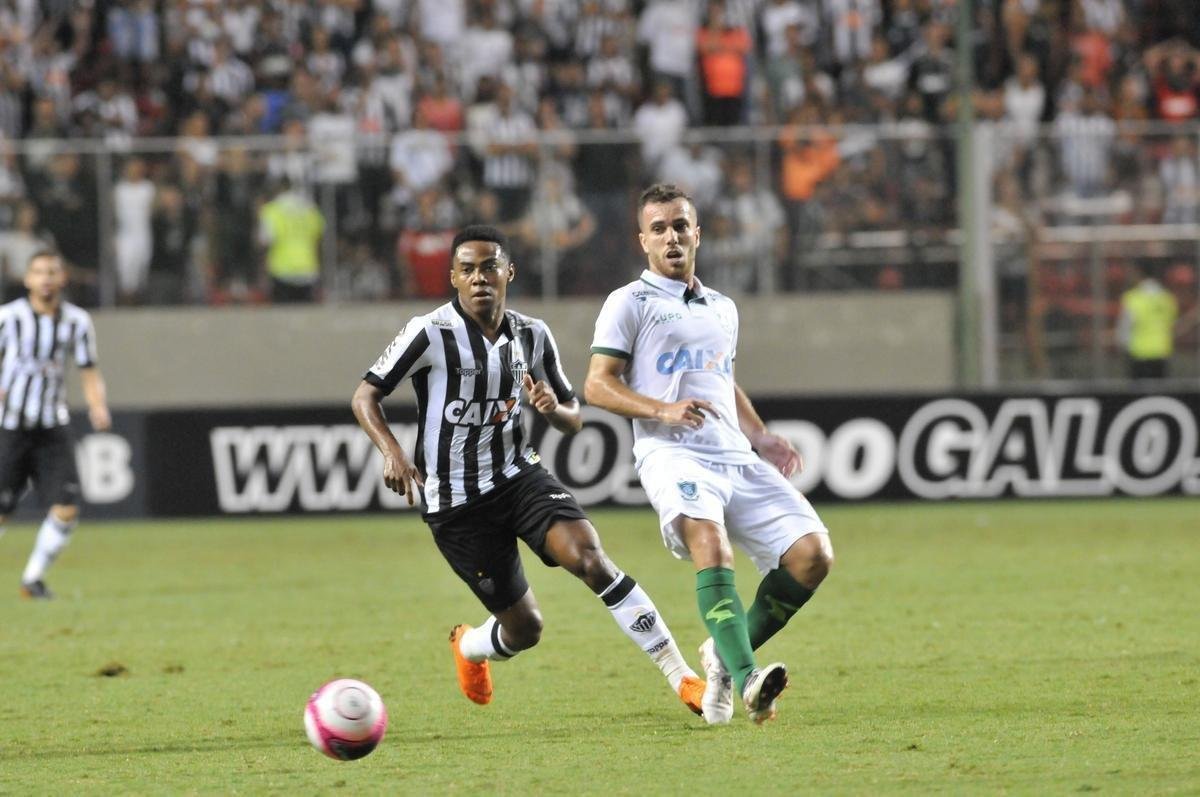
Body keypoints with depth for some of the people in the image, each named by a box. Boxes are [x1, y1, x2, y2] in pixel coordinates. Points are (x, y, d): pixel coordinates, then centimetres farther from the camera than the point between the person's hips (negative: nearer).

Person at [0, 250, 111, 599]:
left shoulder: (77, 321, 2)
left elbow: (89, 373, 8)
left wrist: (98, 407, -11)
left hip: (53, 429, 3)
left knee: (67, 509, -11)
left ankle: (33, 578, 7)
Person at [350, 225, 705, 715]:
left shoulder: (532, 336, 1)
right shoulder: (430, 334, -13)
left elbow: (573, 421, 11)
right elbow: (365, 397, -8)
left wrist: (554, 408, -14)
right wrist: (392, 453, -25)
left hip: (517, 474, 3)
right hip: (454, 501, -3)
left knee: (588, 557, -24)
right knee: (524, 628, -1)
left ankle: (680, 676, -22)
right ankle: (468, 648, 39)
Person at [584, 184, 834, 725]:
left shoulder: (723, 309, 26)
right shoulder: (630, 303, 7)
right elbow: (597, 386, -1)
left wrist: (762, 437, 21)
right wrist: (663, 410, -17)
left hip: (739, 459, 6)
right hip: (672, 455, -6)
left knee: (812, 553, -10)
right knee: (709, 539, -35)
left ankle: (725, 655, 8)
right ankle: (746, 679, -47)